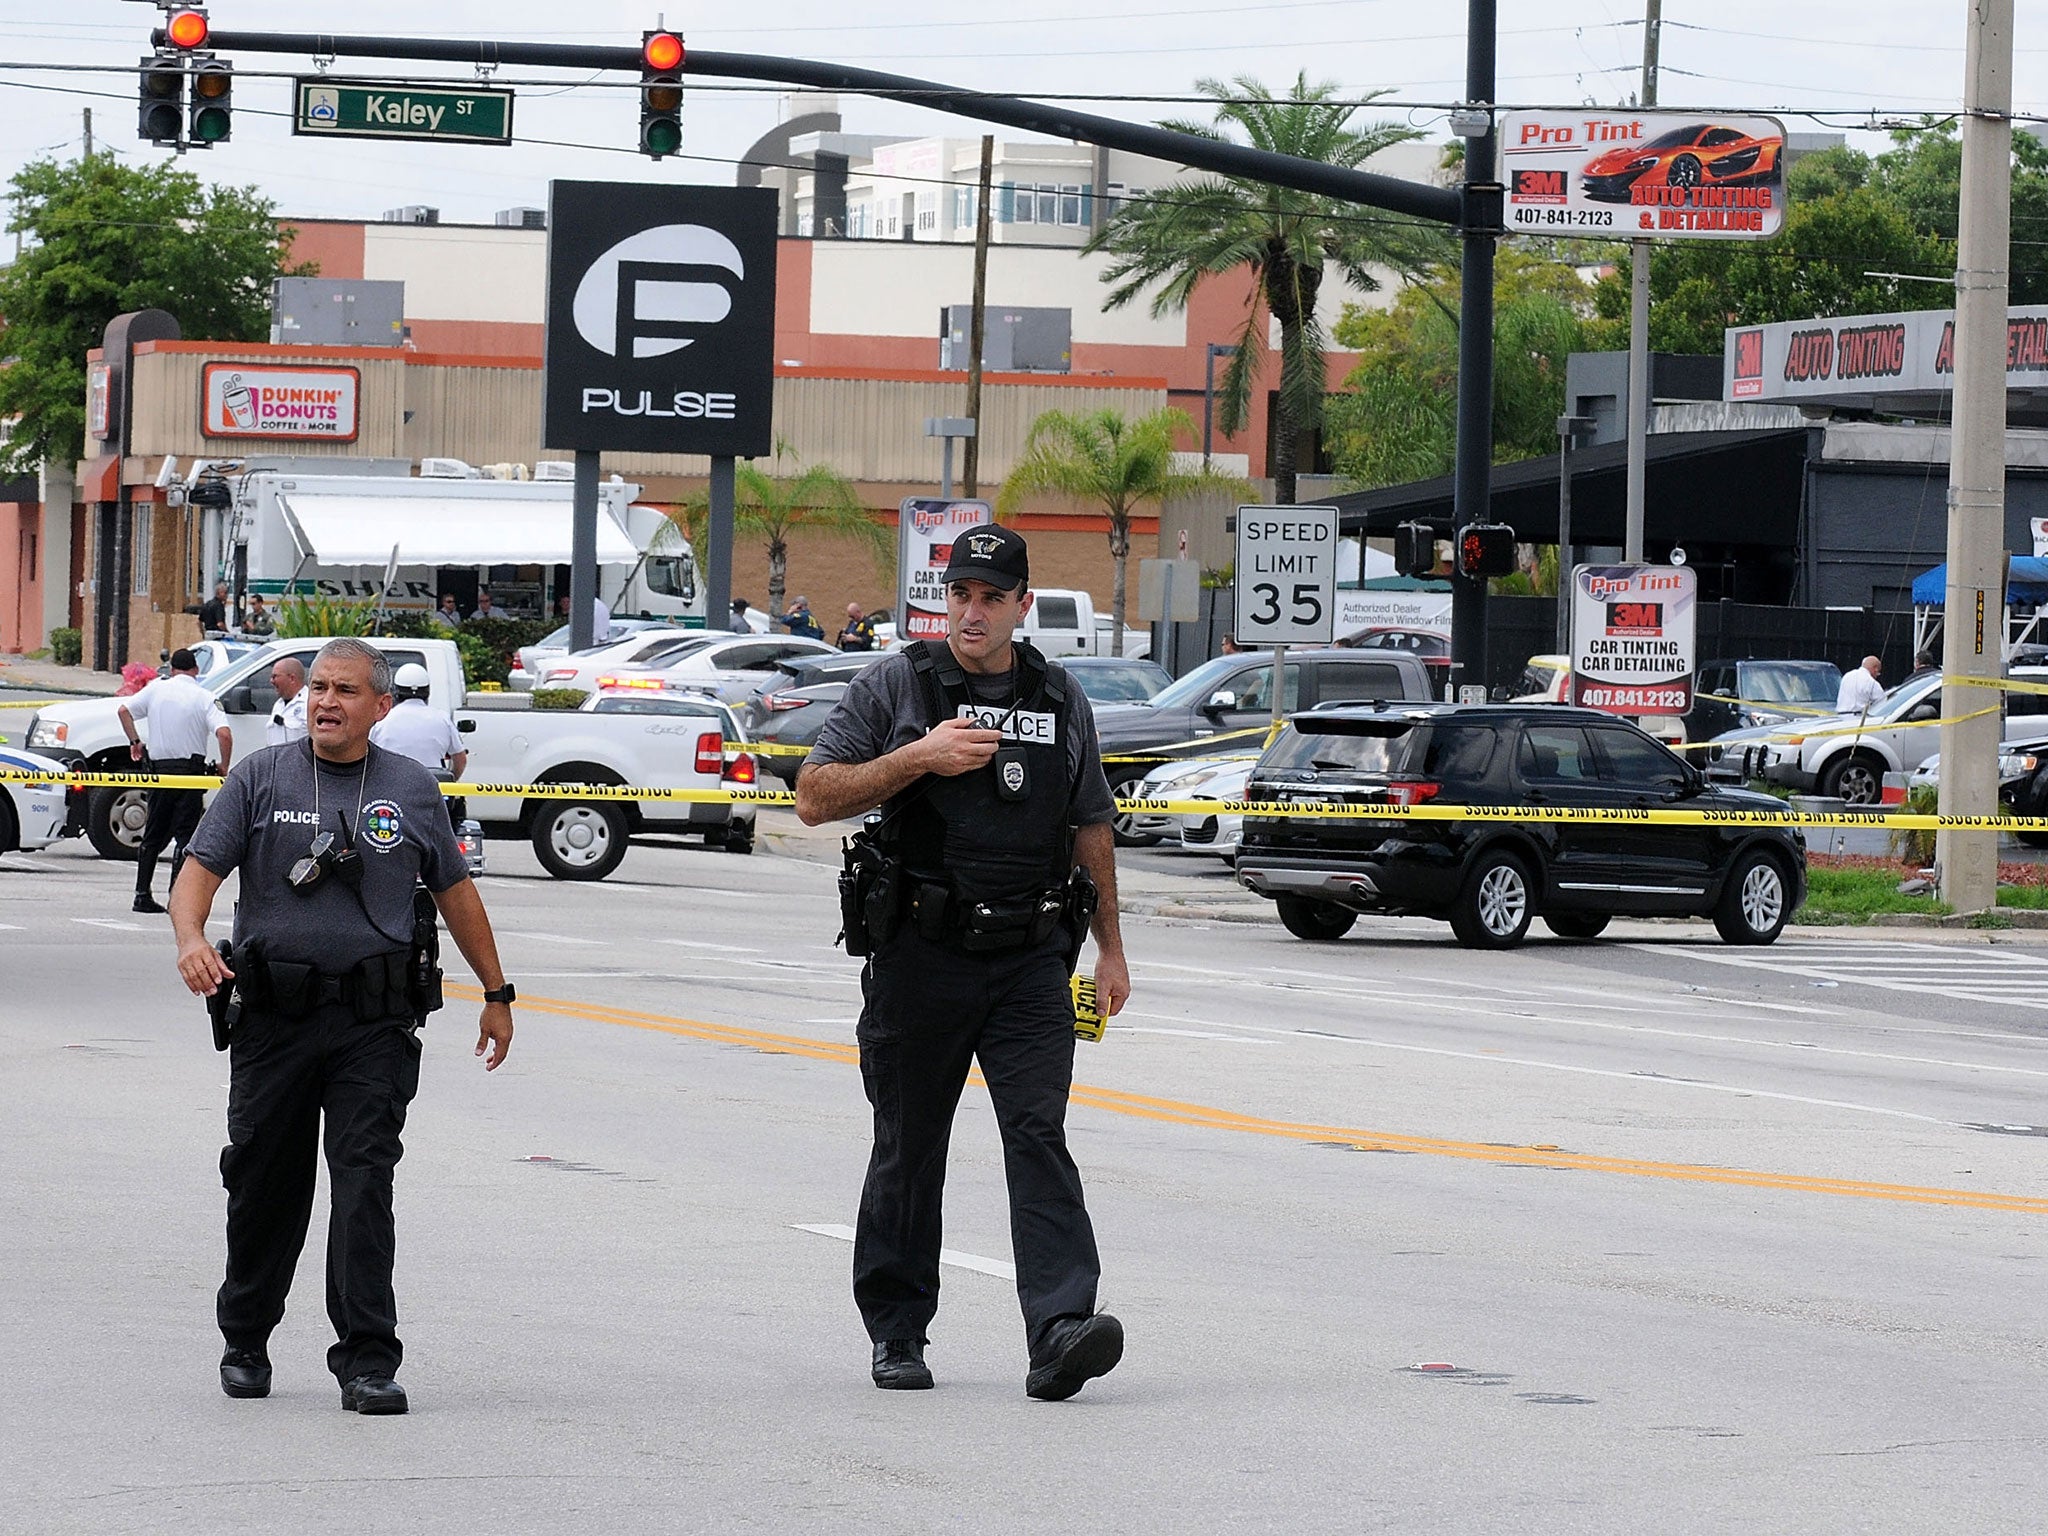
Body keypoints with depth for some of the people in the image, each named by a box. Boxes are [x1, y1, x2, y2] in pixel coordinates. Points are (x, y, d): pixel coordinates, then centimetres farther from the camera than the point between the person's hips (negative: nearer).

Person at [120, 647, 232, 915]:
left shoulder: (157, 689, 4)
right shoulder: (204, 698, -6)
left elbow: (124, 710, 6)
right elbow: (224, 734, -17)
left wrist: (135, 741, 18)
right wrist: (224, 767, -5)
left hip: (159, 769, 3)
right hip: (190, 769, -3)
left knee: (153, 835, 14)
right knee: (185, 834, 0)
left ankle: (142, 894, 14)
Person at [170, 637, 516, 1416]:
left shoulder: (412, 789, 9)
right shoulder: (260, 779, 5)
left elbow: (456, 893, 18)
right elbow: (200, 870, -4)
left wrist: (496, 994, 20)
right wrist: (191, 937, -25)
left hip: (374, 1025, 0)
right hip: (273, 1017, 1)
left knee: (365, 1183, -10)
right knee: (265, 1184, 8)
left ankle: (368, 1360, -10)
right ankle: (244, 1344, 26)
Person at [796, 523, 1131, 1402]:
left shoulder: (1061, 702, 12)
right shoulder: (895, 688, 2)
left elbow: (1091, 829, 20)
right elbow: (815, 799, -3)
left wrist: (1111, 948, 17)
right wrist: (919, 757, -14)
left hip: (1030, 963, 1)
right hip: (922, 957, -1)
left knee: (1038, 1134, -12)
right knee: (909, 1150, 7)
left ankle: (1060, 1331, -23)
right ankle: (897, 1334, 20)